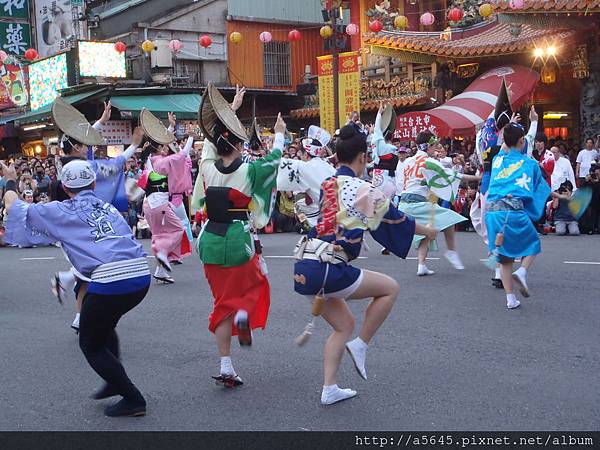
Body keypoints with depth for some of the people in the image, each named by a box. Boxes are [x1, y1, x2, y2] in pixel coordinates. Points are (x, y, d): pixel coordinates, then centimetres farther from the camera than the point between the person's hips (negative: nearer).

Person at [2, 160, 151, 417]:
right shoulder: (109, 208, 24)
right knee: (104, 324, 34)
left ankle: (133, 399, 12)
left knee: (91, 345, 16)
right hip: (142, 276, 6)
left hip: (109, 282, -6)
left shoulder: (61, 212, 11)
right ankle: (115, 382, 32)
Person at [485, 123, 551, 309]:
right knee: (532, 244, 19)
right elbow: (542, 188, 24)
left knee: (505, 256, 12)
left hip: (491, 209, 4)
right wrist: (556, 195, 44)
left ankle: (510, 299, 8)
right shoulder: (530, 163, 10)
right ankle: (522, 271, -10)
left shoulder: (497, 159, 17)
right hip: (513, 208, -4)